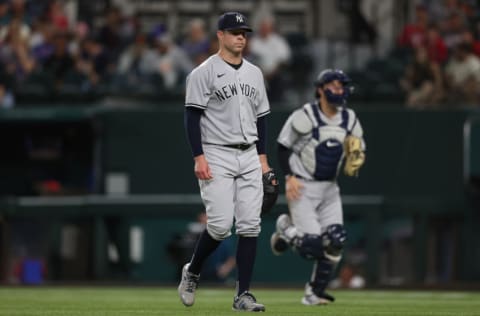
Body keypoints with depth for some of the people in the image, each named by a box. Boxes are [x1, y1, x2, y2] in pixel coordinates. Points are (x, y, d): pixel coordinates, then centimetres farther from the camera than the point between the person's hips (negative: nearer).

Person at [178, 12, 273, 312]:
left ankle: (243, 295, 0)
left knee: (250, 226, -2)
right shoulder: (204, 72, -5)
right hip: (216, 157, -6)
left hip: (249, 157, 6)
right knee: (221, 224, -13)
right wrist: (199, 158, -17)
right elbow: (192, 116, -9)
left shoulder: (254, 73, 14)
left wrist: (263, 159, 12)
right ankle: (192, 273, 13)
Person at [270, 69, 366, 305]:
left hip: (329, 188, 5)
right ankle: (286, 228, 20)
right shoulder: (303, 117, -13)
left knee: (335, 241, -9)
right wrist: (289, 177, -16)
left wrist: (357, 162, -10)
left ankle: (315, 293, 7)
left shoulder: (350, 120, 4)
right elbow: (283, 147, -5)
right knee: (311, 244, -15)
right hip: (302, 188, -5)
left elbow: (358, 151, 14)